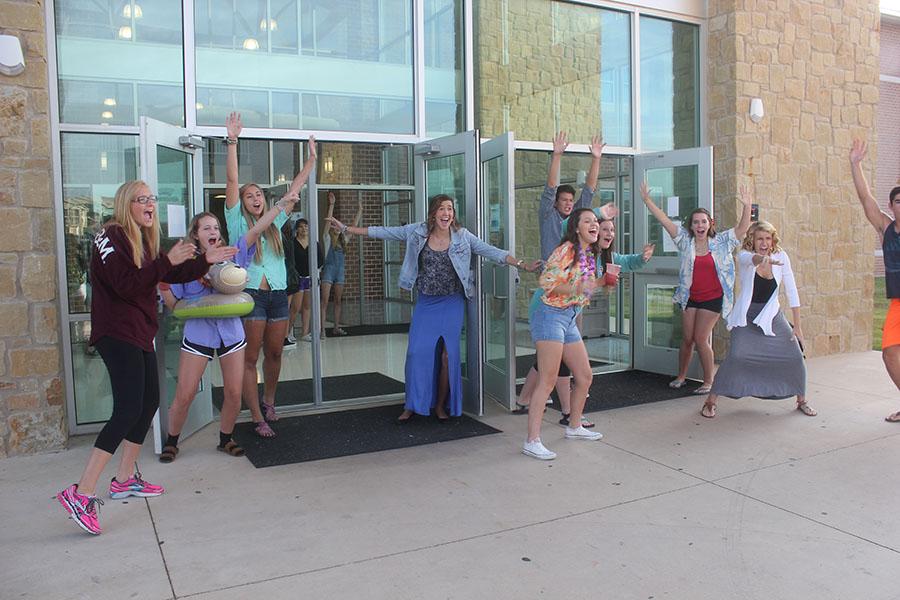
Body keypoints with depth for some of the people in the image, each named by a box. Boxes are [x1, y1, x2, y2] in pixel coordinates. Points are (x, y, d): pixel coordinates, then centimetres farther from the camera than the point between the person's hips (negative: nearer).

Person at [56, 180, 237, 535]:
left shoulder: (143, 240, 17)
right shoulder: (112, 236, -11)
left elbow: (173, 276, 21)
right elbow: (126, 285, -22)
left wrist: (206, 261, 13)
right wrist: (167, 260, -24)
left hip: (139, 334, 10)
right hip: (117, 335, -10)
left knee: (149, 403, 13)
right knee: (127, 410, -17)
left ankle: (125, 479, 25)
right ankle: (81, 494, -16)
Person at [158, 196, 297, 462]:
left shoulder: (231, 255, 1)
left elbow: (256, 229, -7)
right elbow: (174, 304, 1)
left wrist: (282, 205, -13)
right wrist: (162, 284, -17)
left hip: (231, 332, 2)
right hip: (198, 333, -2)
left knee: (234, 393, 4)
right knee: (184, 395, 0)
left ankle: (225, 439, 26)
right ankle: (171, 442, 22)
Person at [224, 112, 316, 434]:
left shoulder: (274, 221, 15)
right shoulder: (238, 222, 2)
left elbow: (295, 188, 18)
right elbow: (232, 181, -8)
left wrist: (311, 159, 17)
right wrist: (232, 141, -15)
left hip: (278, 295, 5)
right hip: (251, 294, -5)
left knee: (274, 353, 14)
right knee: (250, 357, -1)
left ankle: (269, 401, 35)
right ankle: (258, 418, 5)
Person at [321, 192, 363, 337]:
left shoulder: (343, 240, 13)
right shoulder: (327, 238, -2)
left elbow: (354, 226, 18)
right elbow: (327, 221, -13)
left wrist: (359, 211, 18)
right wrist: (331, 205, -20)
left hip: (340, 271, 6)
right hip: (328, 269, -6)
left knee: (338, 300, 9)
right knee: (325, 301, -8)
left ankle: (336, 328, 16)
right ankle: (322, 329, -11)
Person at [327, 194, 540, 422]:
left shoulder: (462, 236, -4)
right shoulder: (417, 232, -3)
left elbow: (493, 252, -6)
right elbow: (383, 232, 1)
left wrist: (523, 265, -16)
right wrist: (346, 228, 1)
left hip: (452, 303, -1)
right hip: (425, 303, 1)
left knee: (448, 355, 1)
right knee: (417, 351, -4)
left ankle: (441, 406, 18)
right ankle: (412, 405, 11)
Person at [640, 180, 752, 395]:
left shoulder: (721, 242, 0)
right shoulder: (685, 240, 1)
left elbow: (743, 228, -8)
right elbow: (664, 220, -3)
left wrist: (746, 206, -23)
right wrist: (647, 200, -7)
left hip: (712, 298, -2)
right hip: (689, 297, 2)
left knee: (701, 339, -5)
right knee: (687, 339, 9)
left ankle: (708, 381, 10)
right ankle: (681, 377, 26)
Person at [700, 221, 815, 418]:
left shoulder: (781, 257, -4)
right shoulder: (744, 256, -11)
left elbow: (791, 292, -2)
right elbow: (751, 258, -38)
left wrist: (797, 326, -3)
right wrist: (763, 259, -63)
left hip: (772, 316, 3)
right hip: (747, 317, -3)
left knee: (795, 357, 1)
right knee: (736, 356, -21)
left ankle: (801, 401, 26)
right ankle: (710, 401, -9)